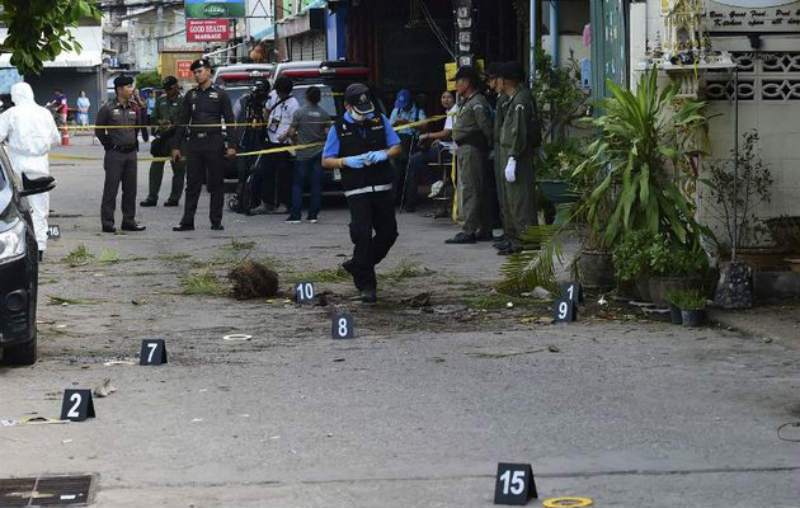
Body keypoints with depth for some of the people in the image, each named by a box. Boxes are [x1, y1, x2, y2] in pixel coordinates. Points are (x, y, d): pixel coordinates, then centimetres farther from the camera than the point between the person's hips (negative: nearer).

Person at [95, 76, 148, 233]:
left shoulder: (134, 108, 9)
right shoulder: (108, 108, -6)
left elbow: (139, 127, 19)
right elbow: (99, 130, -3)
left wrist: (135, 144, 10)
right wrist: (109, 144, -4)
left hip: (131, 153, 5)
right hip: (115, 155, -5)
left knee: (130, 189, 8)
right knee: (111, 189, -4)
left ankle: (129, 221, 16)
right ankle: (107, 223, -1)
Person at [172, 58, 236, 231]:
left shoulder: (220, 94, 3)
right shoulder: (191, 95, 13)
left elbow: (229, 120, -1)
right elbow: (182, 121, 14)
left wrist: (230, 145, -9)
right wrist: (176, 146, 8)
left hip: (214, 143, -3)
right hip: (194, 144, 3)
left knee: (216, 183, 1)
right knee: (192, 184, 2)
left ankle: (216, 221, 7)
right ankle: (187, 221, 3)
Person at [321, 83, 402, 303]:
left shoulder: (380, 121, 7)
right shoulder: (339, 128, 0)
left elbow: (397, 147, 12)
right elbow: (326, 161, 1)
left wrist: (384, 154, -10)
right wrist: (347, 161, -17)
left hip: (382, 188, 4)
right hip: (357, 191, -4)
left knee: (388, 232, 6)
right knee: (362, 234, -11)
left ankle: (358, 265, 28)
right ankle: (366, 285, -3)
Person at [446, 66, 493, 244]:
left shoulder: (477, 103, -14)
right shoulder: (467, 102, 18)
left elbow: (486, 128, -19)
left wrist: (489, 146, -12)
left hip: (472, 149, -11)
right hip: (464, 150, 11)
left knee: (470, 190, -11)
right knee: (479, 191, 14)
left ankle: (469, 231, -12)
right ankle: (484, 230, 19)